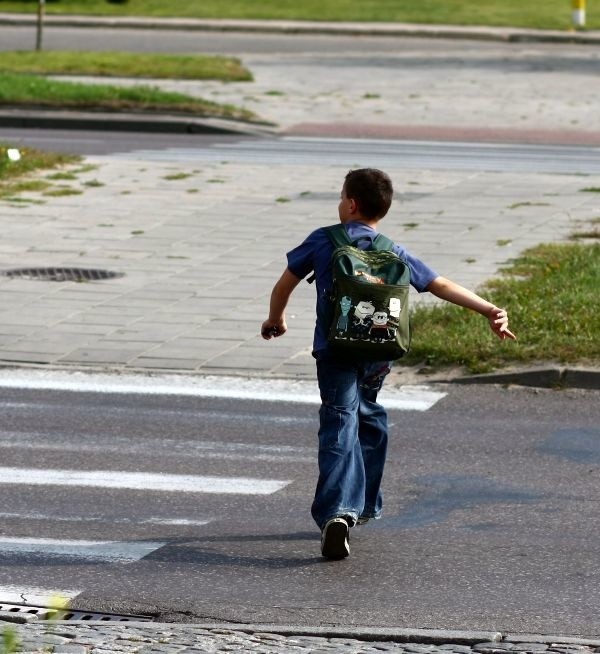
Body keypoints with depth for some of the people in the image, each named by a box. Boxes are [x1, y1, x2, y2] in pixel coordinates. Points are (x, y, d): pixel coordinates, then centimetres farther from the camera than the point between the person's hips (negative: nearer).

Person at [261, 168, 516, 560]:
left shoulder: (323, 242, 3)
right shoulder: (395, 254, 9)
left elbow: (284, 286, 11)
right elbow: (442, 286, 3)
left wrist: (275, 320, 30)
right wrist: (489, 310, 1)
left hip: (335, 351, -3)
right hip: (378, 356, 3)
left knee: (340, 429, -12)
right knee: (368, 418, 26)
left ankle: (337, 512, -31)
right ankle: (365, 505, 37)